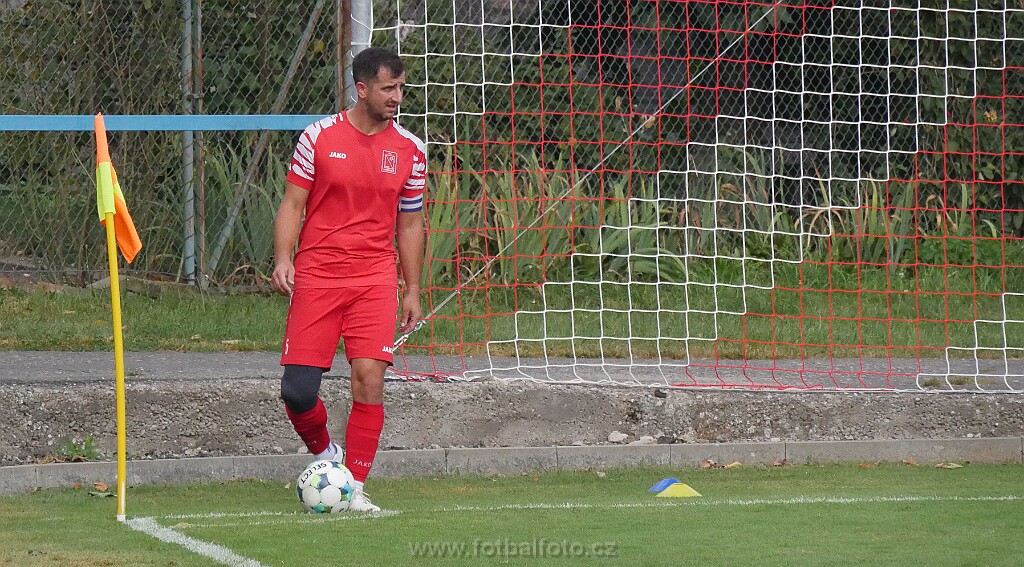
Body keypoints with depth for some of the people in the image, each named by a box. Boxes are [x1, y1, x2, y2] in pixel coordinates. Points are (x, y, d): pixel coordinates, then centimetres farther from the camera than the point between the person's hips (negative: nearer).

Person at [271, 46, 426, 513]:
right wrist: (282, 259, -10)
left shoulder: (410, 150, 7)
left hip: (375, 280, 1)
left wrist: (412, 291, 13)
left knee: (369, 378, -12)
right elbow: (292, 203, 4)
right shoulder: (319, 136, 0)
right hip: (315, 277, -1)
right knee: (297, 389, -8)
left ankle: (355, 488, -3)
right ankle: (324, 453, 22)